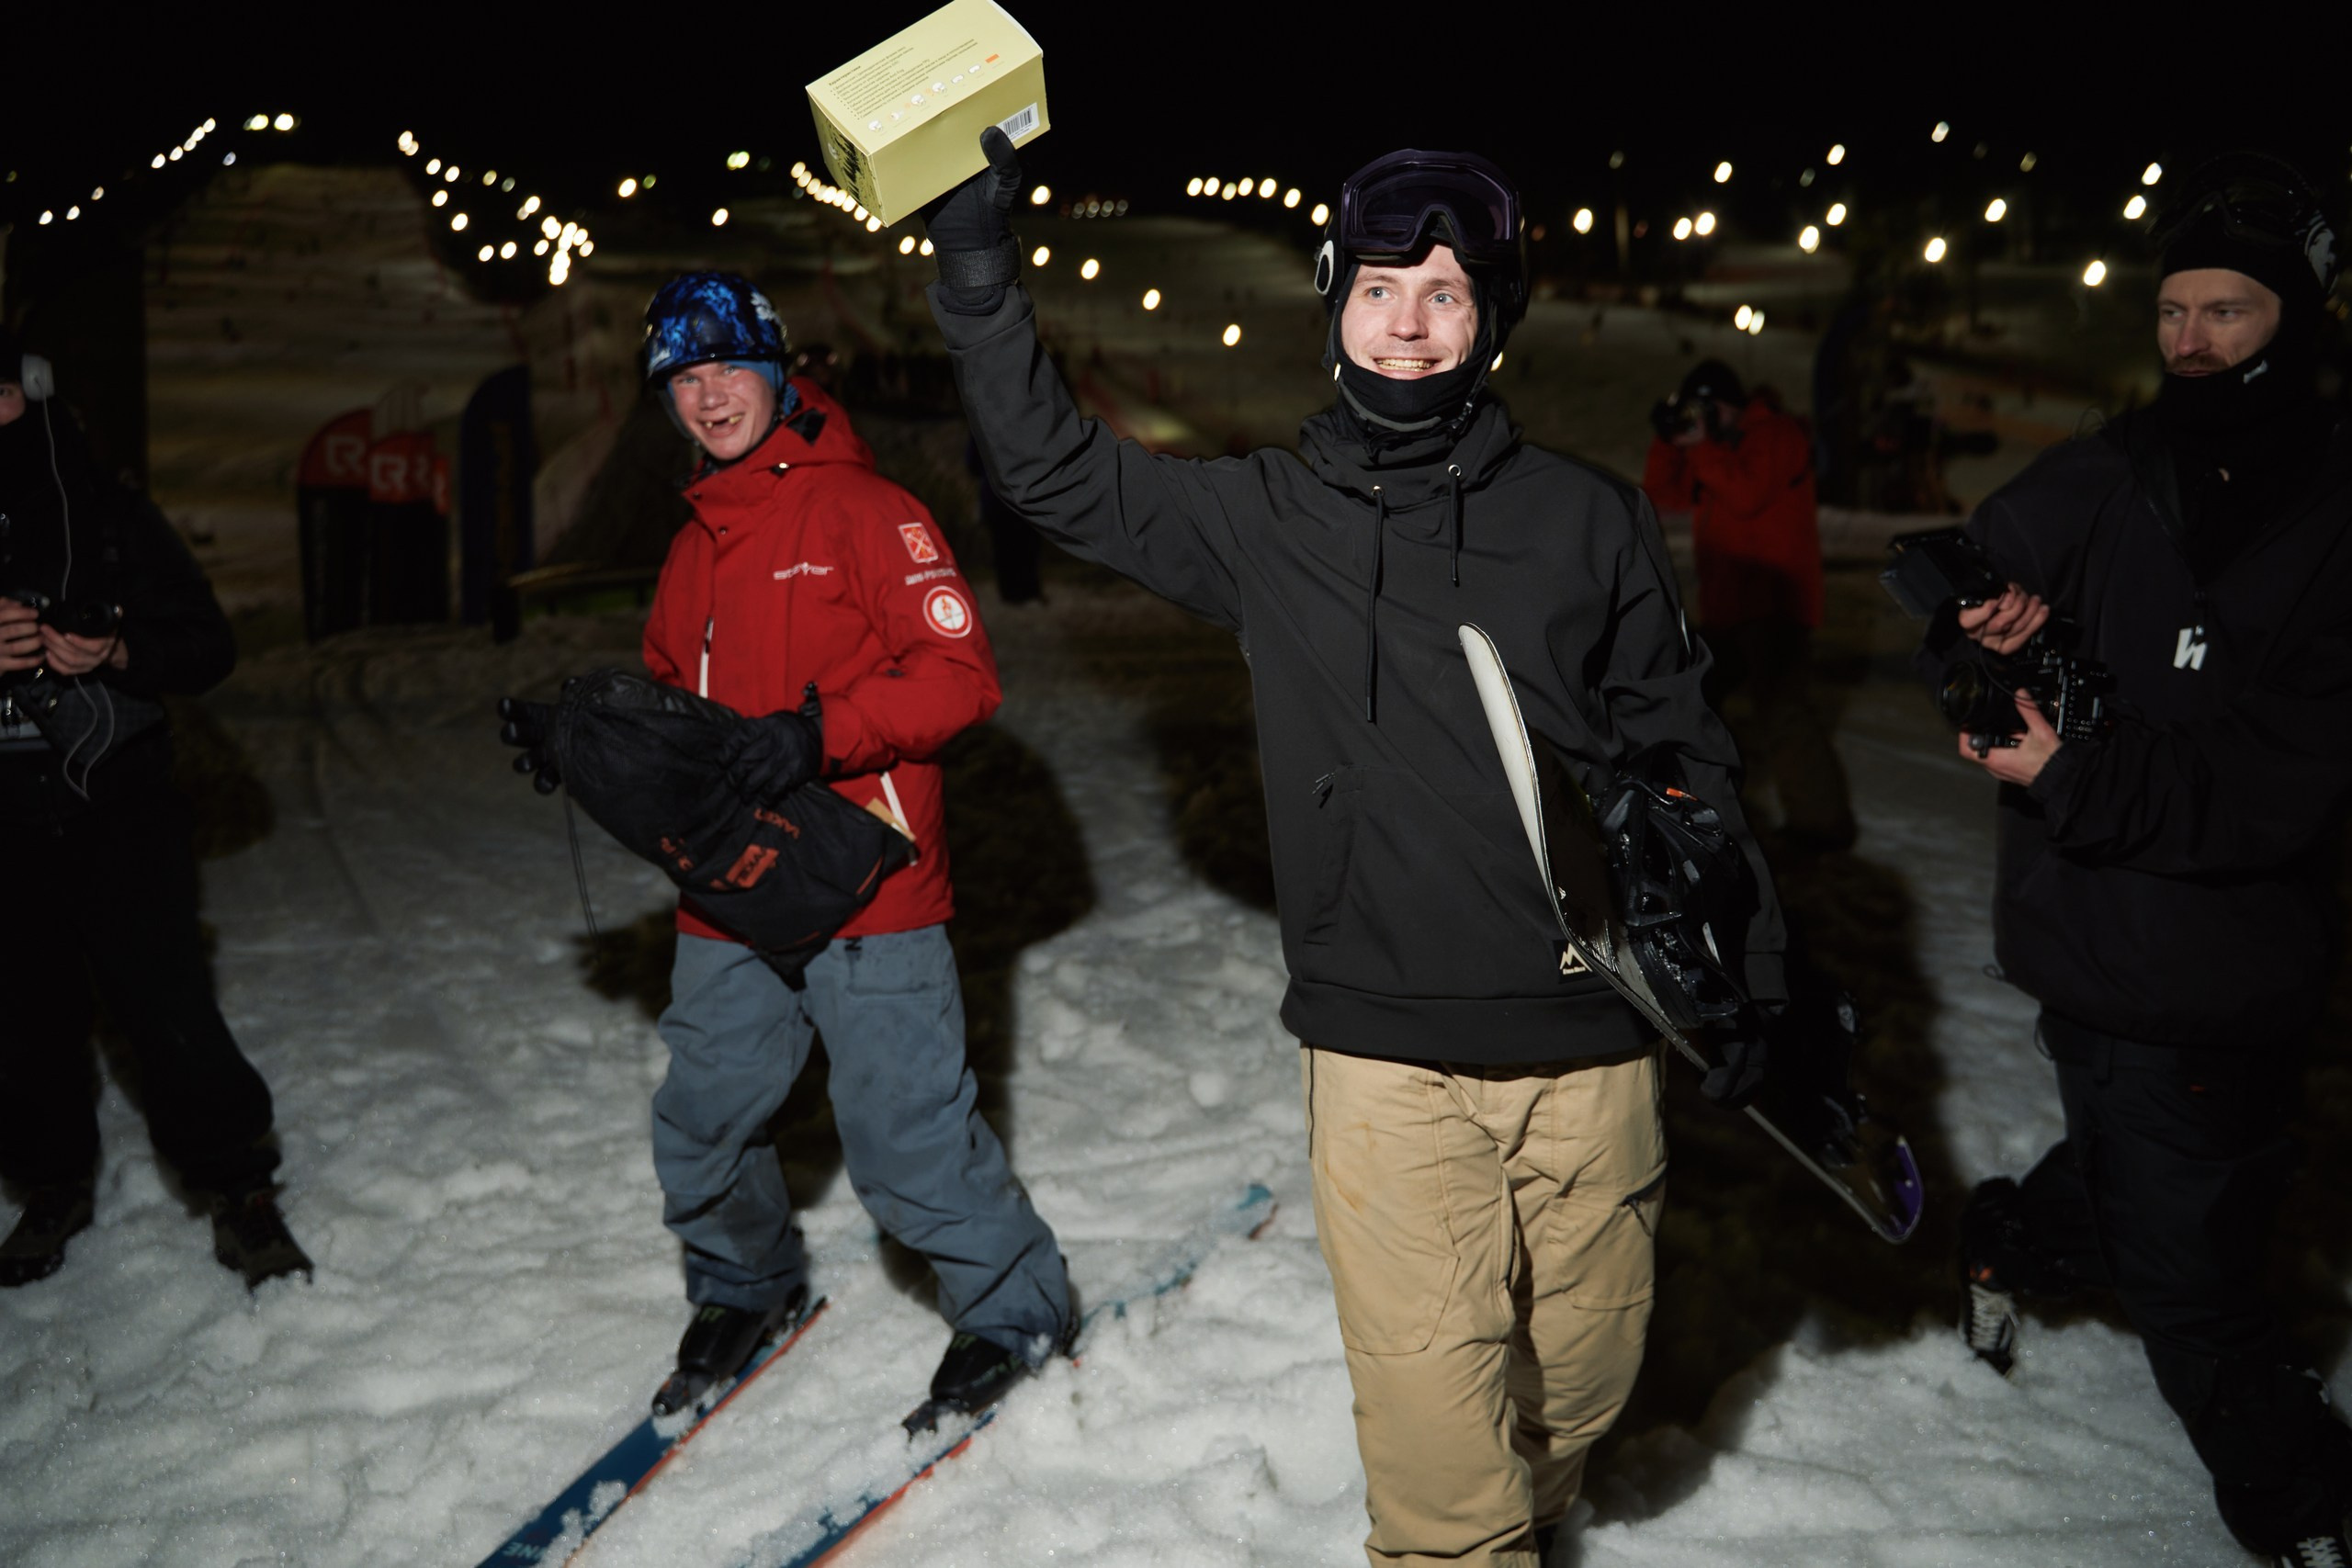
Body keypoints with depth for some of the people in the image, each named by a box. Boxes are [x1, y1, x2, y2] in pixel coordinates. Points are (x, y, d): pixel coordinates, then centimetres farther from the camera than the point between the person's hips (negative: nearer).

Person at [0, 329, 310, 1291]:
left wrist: (119, 653, -17)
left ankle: (238, 1191, 7)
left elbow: (210, 645, 2)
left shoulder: (111, 521, 2)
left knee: (165, 1004, -7)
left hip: (122, 811, -2)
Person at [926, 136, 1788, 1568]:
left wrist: (1759, 993, 7)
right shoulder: (1268, 517, 2)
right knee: (1433, 1399, -2)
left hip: (1590, 1038, 2)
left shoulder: (1589, 519, 2)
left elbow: (1688, 763, 7)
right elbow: (1056, 469, 5)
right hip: (1387, 1051, -1)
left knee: (1586, 1369, 16)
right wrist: (980, 265, -3)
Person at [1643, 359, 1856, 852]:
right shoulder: (1714, 447, 18)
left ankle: (1822, 820, -15)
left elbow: (1746, 493, -23)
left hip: (1773, 607, -10)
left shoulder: (1775, 436, -8)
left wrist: (1700, 445, -17)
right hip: (1725, 606, 10)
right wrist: (1668, 440, 1)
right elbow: (1663, 495, 13)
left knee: (1781, 708, -18)